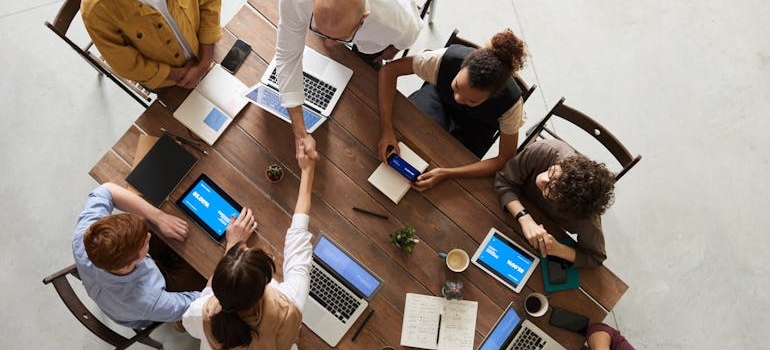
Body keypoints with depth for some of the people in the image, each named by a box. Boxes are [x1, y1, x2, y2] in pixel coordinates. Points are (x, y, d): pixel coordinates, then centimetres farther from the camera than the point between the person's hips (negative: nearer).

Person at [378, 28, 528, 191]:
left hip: (476, 127, 0)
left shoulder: (510, 102, -38)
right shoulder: (447, 58, -39)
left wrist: (446, 173, -39)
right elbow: (389, 70, -30)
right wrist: (386, 128, -40)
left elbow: (506, 159, -29)